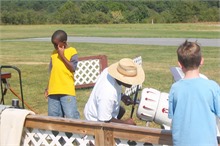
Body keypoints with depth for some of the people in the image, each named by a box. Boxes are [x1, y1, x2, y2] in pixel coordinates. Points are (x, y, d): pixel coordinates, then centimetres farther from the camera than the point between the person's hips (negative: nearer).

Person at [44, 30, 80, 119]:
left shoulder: (72, 51, -1)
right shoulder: (54, 53, 15)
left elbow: (73, 68, -12)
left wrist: (62, 56, -11)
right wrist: (47, 88, 17)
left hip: (67, 91, -6)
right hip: (53, 91, 6)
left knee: (71, 116, -10)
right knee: (53, 116, 8)